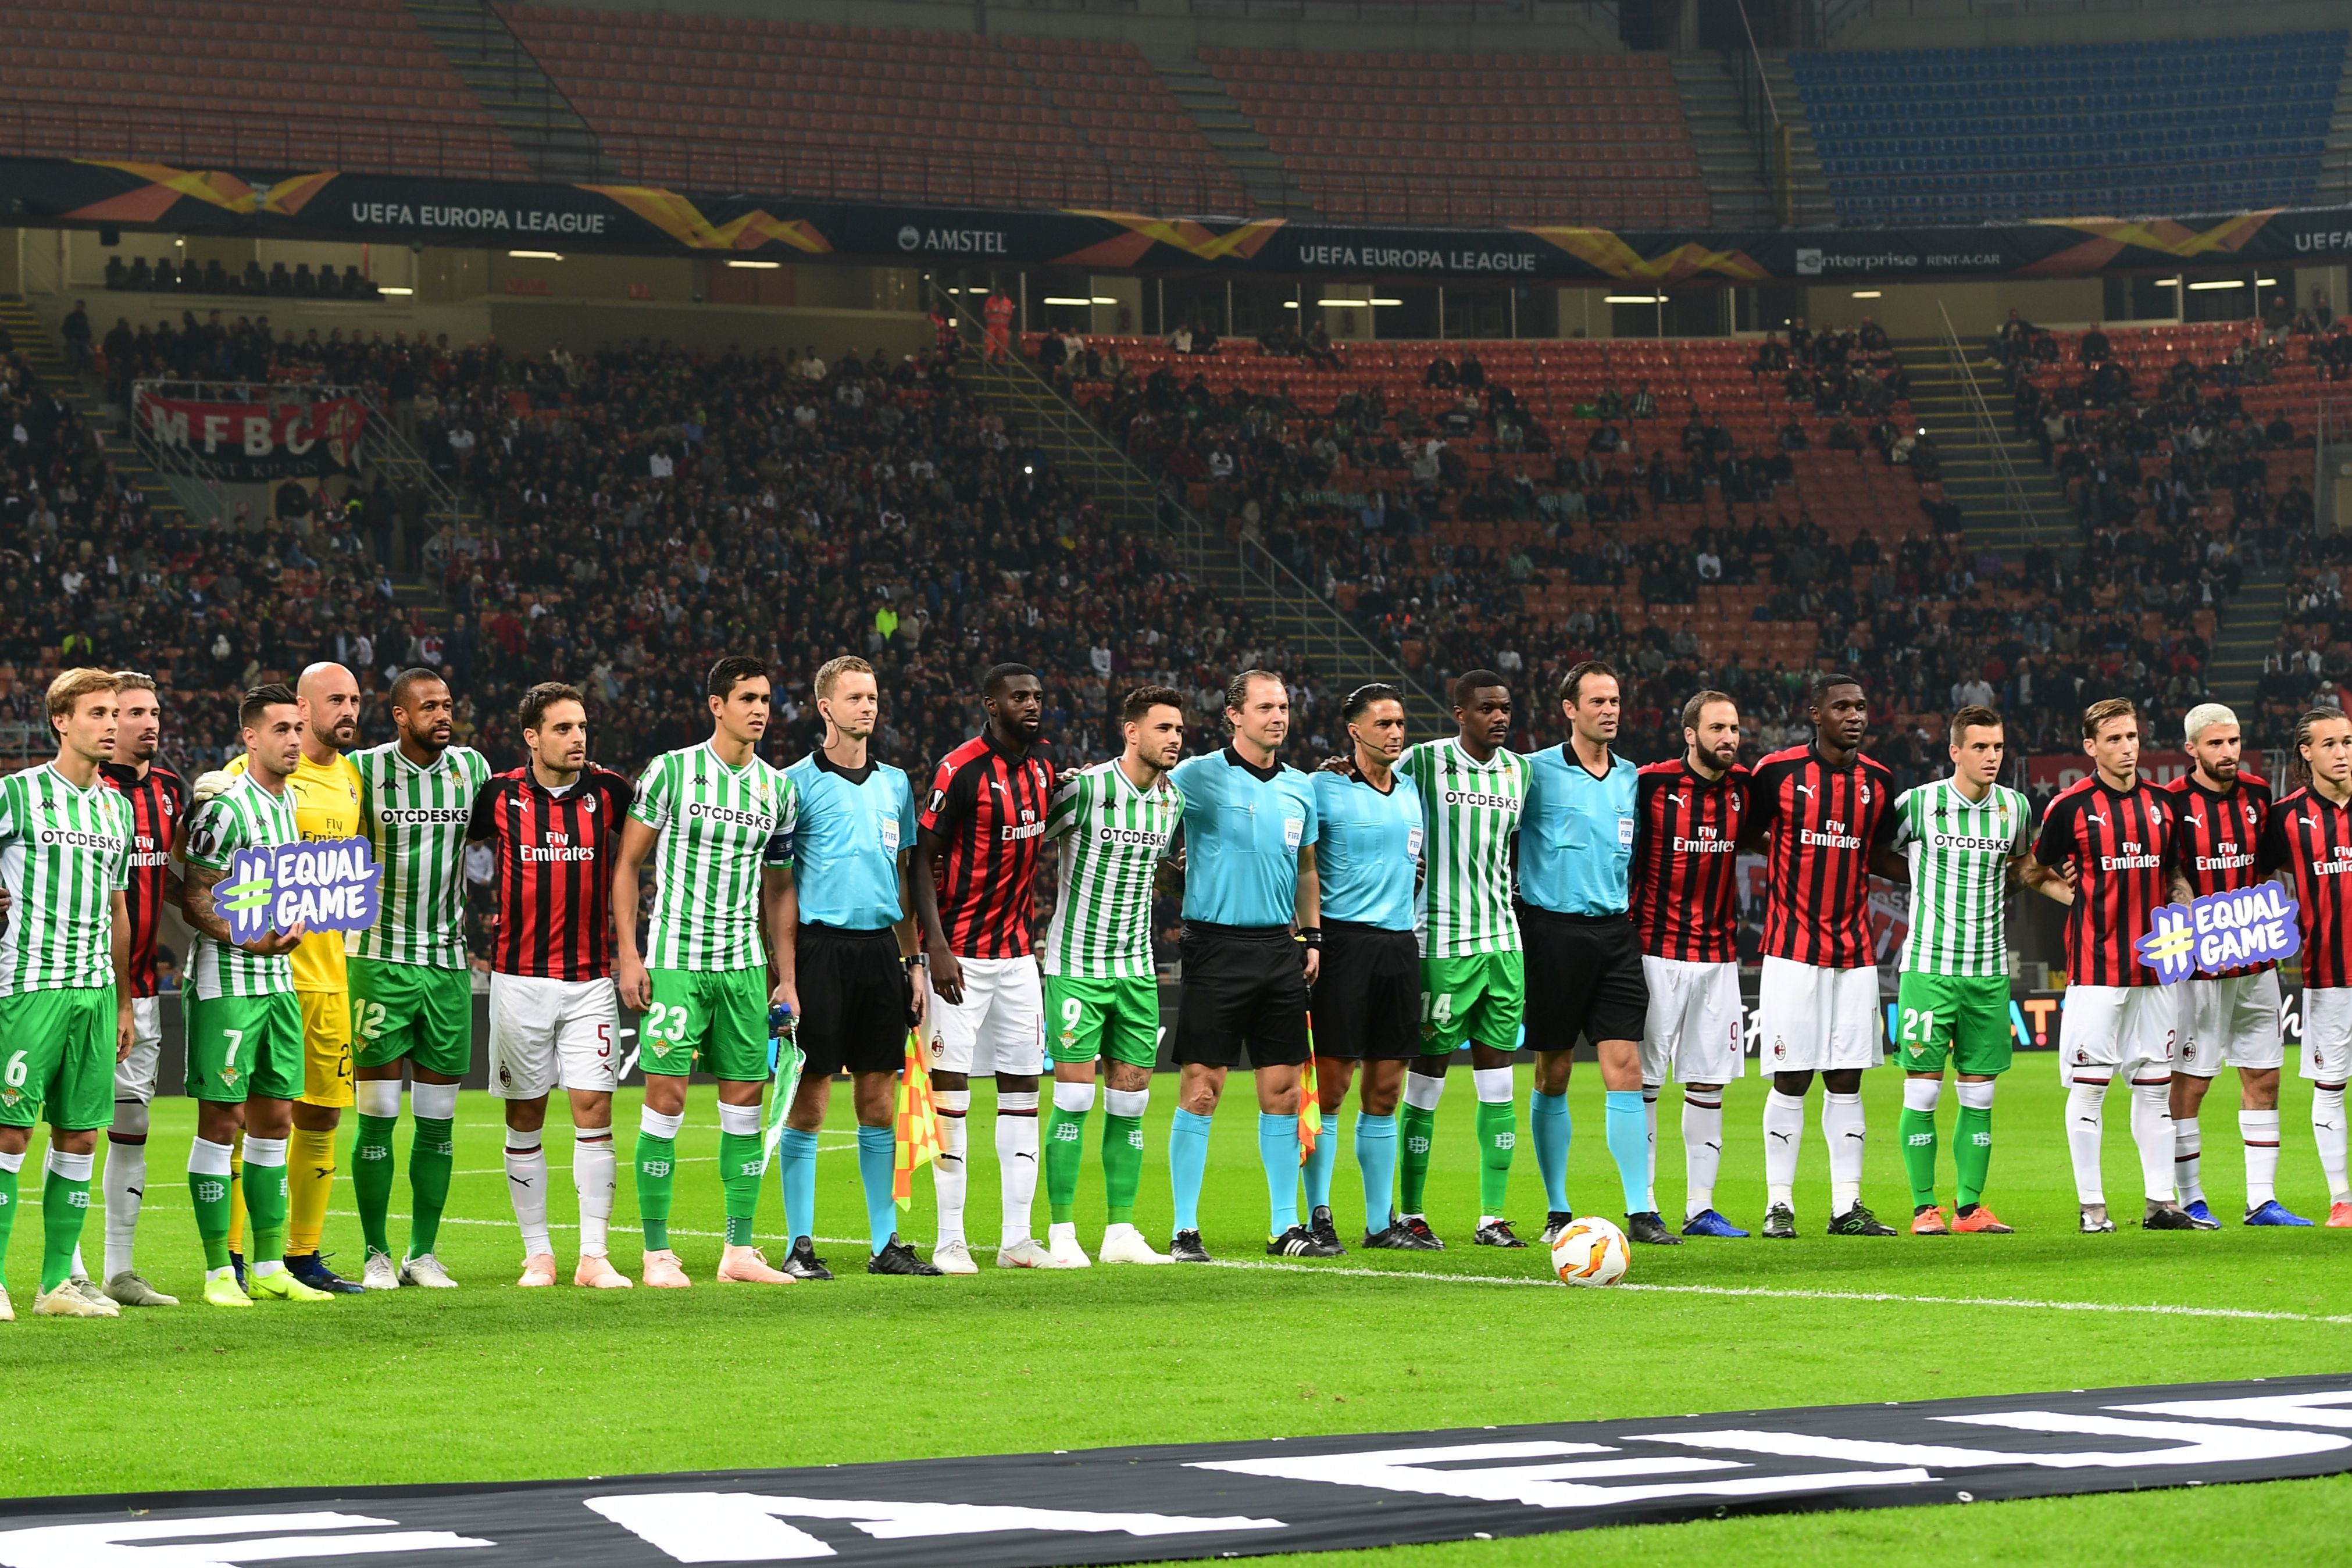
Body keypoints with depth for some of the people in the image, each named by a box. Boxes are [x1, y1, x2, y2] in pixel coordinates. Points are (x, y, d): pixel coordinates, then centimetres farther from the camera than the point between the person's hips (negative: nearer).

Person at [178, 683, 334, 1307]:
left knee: (275, 1119, 9)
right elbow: (194, 901, -14)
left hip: (279, 979, 8)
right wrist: (249, 940, -25)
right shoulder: (225, 806, -12)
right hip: (227, 981, -8)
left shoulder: (293, 801, 14)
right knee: (222, 1121, -5)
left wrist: (289, 932, 8)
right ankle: (219, 1272, -2)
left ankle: (270, 1268, 15)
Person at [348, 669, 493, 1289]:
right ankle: (377, 1255, 2)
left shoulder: (471, 767, 7)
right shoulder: (365, 770, -5)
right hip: (381, 959, -4)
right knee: (377, 1116, -5)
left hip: (448, 960, 4)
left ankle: (423, 1253, 11)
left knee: (438, 1121, 5)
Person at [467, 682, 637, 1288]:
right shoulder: (498, 796, -1)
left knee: (594, 1113, -6)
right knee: (525, 1118, 4)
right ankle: (538, 1254, 12)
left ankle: (595, 1256, -4)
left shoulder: (609, 792, 1)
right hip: (520, 977, 0)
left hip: (589, 978, 0)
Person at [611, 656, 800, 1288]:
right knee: (666, 1098, -7)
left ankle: (739, 1250, 10)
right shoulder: (671, 772, -4)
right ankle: (657, 1254, -1)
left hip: (745, 965, 5)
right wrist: (629, 955, -8)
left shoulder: (777, 788, 9)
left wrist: (787, 975, 11)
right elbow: (626, 863, -1)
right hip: (676, 958, -4)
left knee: (745, 1102, 4)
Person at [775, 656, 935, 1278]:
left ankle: (885, 1243, 12)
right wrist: (786, 978, -10)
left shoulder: (895, 784, 14)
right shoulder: (799, 783, -3)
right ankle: (800, 1245, 1)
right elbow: (782, 887, -4)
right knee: (809, 1102, -4)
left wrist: (914, 961, 13)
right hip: (821, 947, -5)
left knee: (879, 1102, 7)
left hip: (880, 948, 5)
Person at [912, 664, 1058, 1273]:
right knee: (952, 1086, -4)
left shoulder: (1042, 766, 8)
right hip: (962, 953, -7)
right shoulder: (961, 769, -13)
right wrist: (936, 947, -18)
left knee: (1022, 1087, 6)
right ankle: (950, 1241, 0)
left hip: (1017, 953, 7)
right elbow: (923, 858, -12)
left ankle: (1016, 1239, 10)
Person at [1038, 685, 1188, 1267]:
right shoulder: (1084, 788, -13)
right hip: (1076, 965, -6)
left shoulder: (1174, 800, 6)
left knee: (1130, 1103, 5)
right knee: (1074, 1098, -7)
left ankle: (1121, 1233, 11)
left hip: (1136, 968, 6)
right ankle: (1061, 1235, -1)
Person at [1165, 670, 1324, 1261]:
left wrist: (1312, 936, 14)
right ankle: (1185, 1230, 1)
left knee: (1283, 1090, 6)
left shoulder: (1299, 787, 12)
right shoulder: (1199, 776, -5)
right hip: (1217, 943, -5)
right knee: (1201, 1088, -5)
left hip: (1280, 947, 5)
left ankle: (1285, 1226, 13)